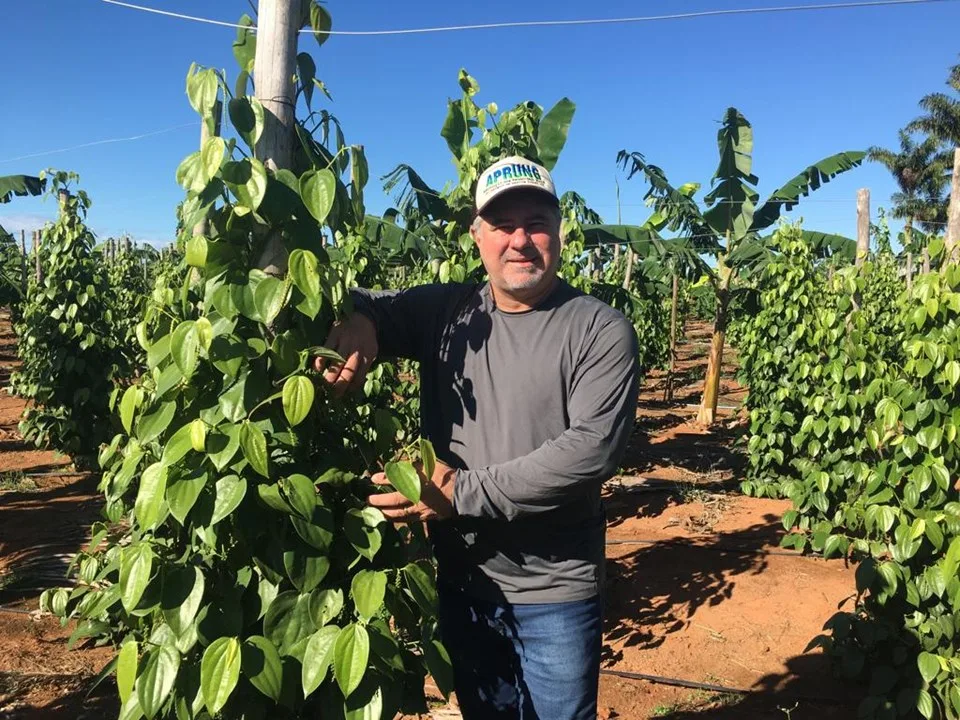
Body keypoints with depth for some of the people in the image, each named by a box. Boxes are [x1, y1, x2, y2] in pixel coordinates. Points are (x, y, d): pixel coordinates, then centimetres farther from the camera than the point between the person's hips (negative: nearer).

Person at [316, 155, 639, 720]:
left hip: (557, 595, -3)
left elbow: (592, 450, -22)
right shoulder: (444, 312, 0)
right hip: (462, 584, 4)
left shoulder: (600, 330, -12)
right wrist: (355, 319, -18)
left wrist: (463, 492, -25)